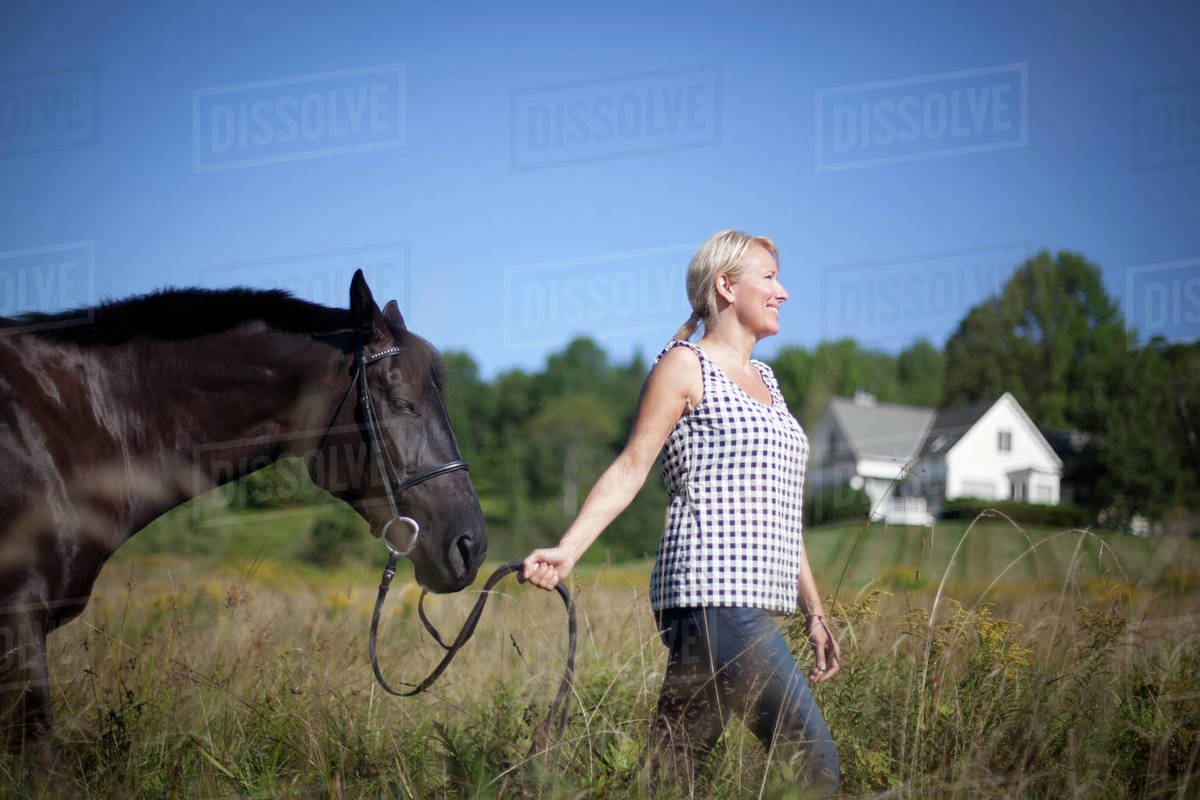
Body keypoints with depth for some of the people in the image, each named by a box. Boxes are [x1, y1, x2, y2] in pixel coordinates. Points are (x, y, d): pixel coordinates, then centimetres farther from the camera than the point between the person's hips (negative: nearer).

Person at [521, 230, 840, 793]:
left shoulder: (763, 380, 24)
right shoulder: (684, 366, 0)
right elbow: (630, 469, -6)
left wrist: (814, 612, 23)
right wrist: (566, 551, -19)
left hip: (754, 602, 8)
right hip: (714, 595, -8)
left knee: (674, 768, 4)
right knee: (814, 763, -11)